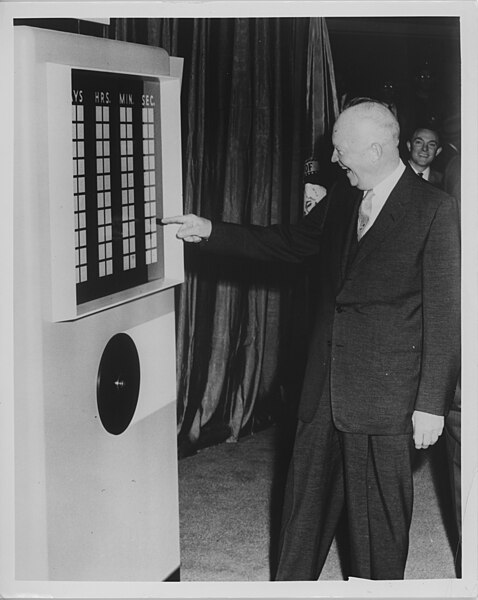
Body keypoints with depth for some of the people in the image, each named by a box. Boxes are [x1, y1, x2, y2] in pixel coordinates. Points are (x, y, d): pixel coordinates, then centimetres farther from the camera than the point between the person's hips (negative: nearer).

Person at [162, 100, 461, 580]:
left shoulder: (434, 210, -12)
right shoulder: (342, 198, 7)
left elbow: (444, 312, -12)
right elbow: (288, 242, 21)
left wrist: (431, 403, -13)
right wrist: (210, 232, 12)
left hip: (385, 396, -6)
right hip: (326, 387, 6)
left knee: (378, 516, 5)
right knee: (306, 501, 16)